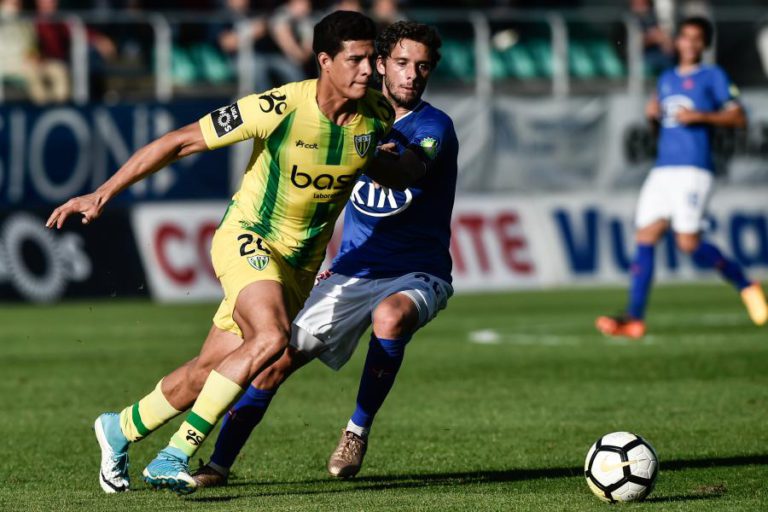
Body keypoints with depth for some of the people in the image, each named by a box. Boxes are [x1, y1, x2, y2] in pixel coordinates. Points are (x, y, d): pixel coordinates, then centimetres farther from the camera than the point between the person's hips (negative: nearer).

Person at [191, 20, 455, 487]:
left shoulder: (434, 126, -8)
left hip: (417, 274, -4)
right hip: (352, 273, 4)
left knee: (391, 315, -38)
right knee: (278, 357, -10)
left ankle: (359, 430, -18)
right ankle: (219, 464, -1)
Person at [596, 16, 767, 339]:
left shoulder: (713, 77, 4)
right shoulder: (666, 79, 21)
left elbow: (738, 118, -2)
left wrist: (700, 116, -14)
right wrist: (652, 114, 8)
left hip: (693, 170, -6)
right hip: (663, 169, 6)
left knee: (689, 244, -14)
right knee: (644, 239, -5)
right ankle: (634, 318, -9)